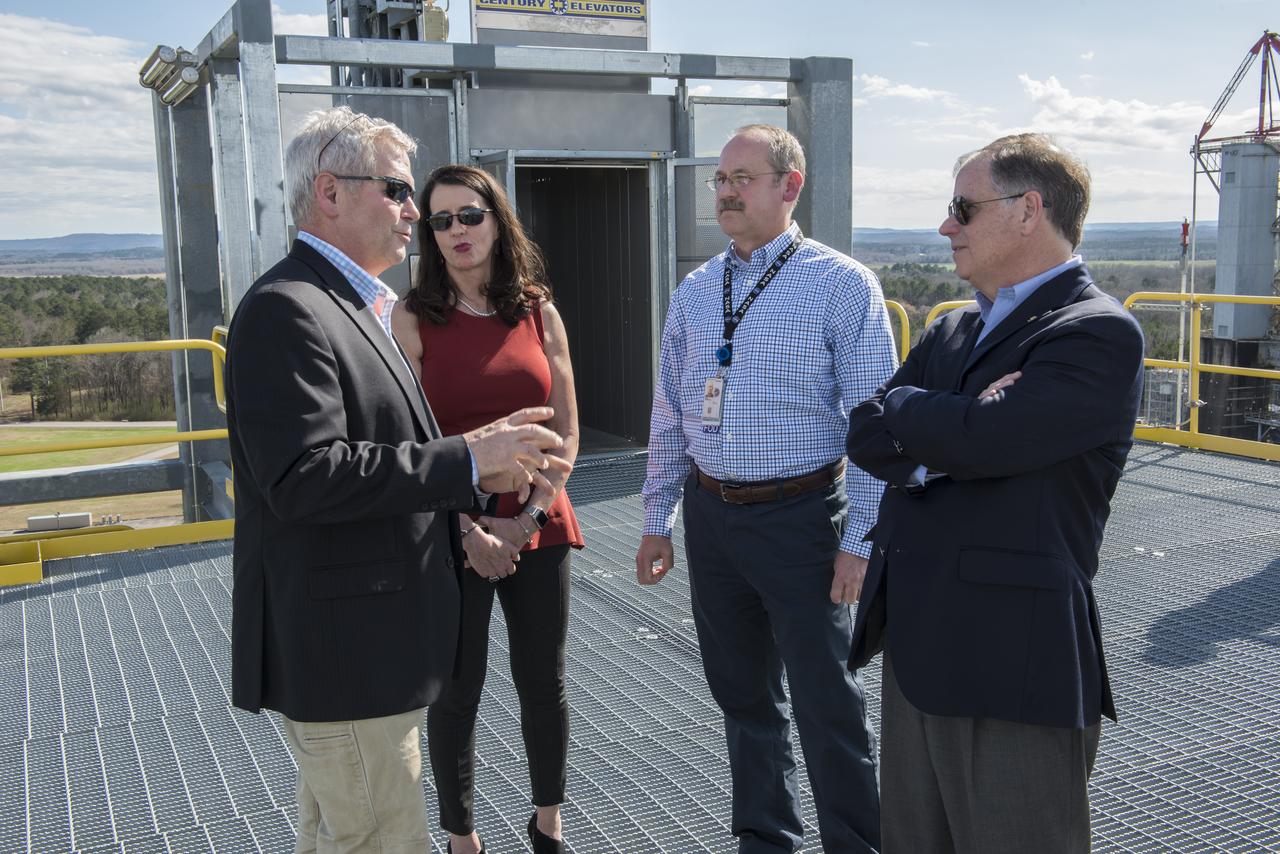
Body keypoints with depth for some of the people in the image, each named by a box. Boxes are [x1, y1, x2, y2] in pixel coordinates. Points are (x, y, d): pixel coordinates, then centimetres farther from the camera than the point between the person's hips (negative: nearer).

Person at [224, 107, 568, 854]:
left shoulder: (358, 306, 15)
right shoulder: (286, 310, -18)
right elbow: (304, 476, -28)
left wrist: (475, 461, 5)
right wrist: (466, 461, -23)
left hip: (360, 645, 10)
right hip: (341, 649, -10)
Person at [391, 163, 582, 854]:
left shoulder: (539, 312, 4)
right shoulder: (414, 317, -5)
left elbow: (565, 430, 4)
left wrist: (528, 518, -7)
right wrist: (468, 529, -13)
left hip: (538, 531, 3)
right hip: (452, 536, -3)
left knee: (544, 683, 13)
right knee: (456, 694, 9)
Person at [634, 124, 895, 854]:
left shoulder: (842, 285, -8)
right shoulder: (695, 291, 9)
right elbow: (670, 414, 13)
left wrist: (859, 539, -14)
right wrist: (658, 520, 13)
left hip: (799, 515, -5)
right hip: (711, 513, 6)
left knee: (826, 702, 4)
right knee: (742, 693, 17)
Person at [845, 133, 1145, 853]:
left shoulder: (1100, 334, -12)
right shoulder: (954, 331, 14)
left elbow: (982, 438, -25)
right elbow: (866, 439, 5)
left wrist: (902, 408, -6)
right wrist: (948, 431, -14)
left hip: (1013, 666, -8)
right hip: (917, 653, 8)